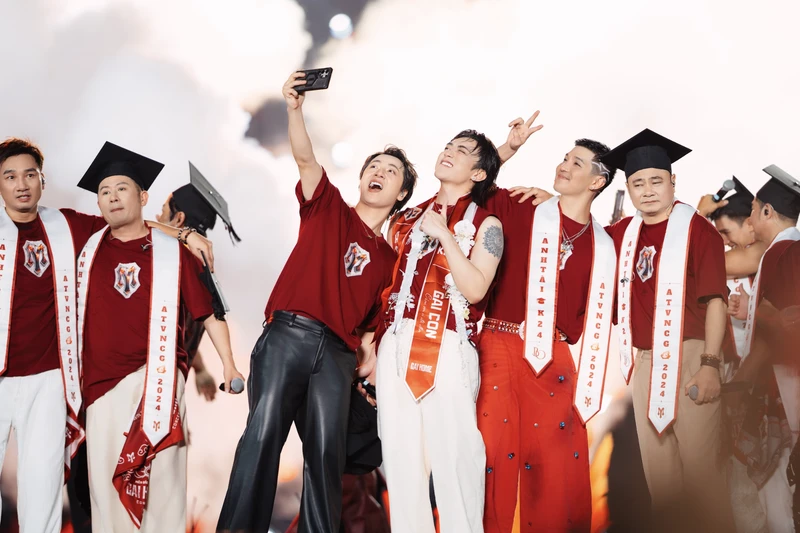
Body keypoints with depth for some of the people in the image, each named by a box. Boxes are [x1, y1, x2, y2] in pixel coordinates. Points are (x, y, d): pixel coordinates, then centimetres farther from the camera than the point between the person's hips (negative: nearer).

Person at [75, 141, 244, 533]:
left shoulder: (173, 252, 4)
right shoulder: (88, 247, 10)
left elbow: (207, 310, 4)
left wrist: (228, 365, -3)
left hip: (157, 379, -2)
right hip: (103, 383, 2)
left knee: (160, 475, -3)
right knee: (107, 478, 2)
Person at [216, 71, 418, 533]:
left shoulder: (390, 257, 21)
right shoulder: (328, 208, 15)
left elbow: (377, 320, 20)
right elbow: (305, 158, -2)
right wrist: (295, 108, -18)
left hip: (337, 354, 3)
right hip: (288, 335, -3)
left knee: (327, 450, -6)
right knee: (264, 433, -15)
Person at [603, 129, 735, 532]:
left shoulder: (697, 230, -6)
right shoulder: (623, 234, 10)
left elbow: (715, 300, -10)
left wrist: (710, 364, -16)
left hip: (688, 358, -6)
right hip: (644, 362, 6)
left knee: (699, 465, -8)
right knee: (657, 467, 10)